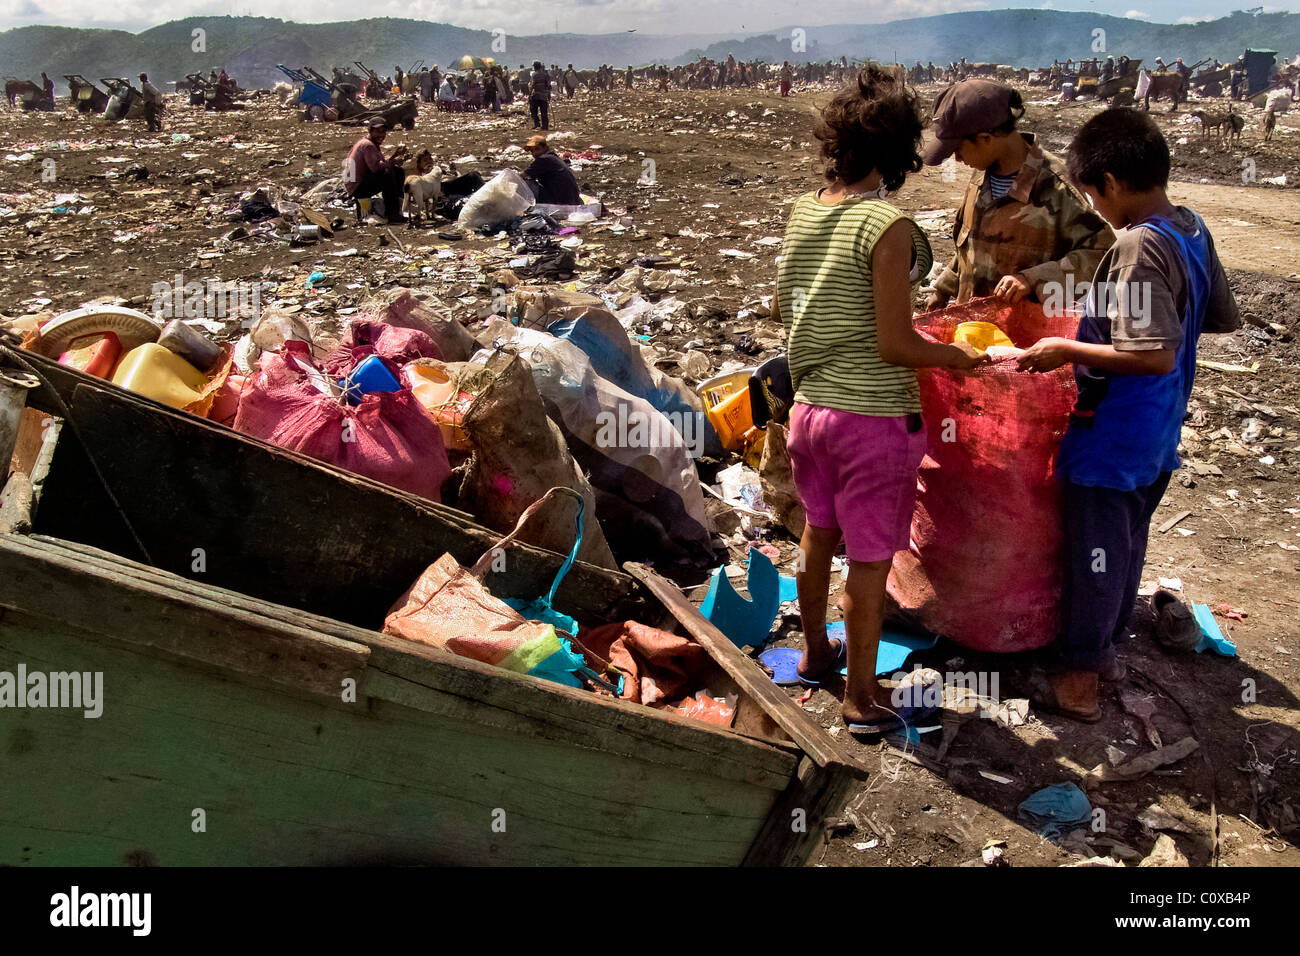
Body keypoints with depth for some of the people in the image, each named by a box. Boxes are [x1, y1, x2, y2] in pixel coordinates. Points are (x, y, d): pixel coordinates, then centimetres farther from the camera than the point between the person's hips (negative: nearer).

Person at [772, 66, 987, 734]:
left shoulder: (804, 210, 1)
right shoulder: (889, 227, -19)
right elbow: (895, 346, -20)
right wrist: (961, 357, -4)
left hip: (810, 403, 7)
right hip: (874, 416, -7)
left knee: (820, 534, 24)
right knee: (869, 559, 7)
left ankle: (816, 653, 44)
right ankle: (860, 698, 22)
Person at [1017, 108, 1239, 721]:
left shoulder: (1138, 246, -25)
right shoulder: (1193, 230, 2)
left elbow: (1154, 356, -30)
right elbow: (1222, 319, 13)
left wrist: (1068, 349, -22)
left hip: (1112, 439, -8)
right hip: (1157, 439, 9)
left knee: (1094, 552, 4)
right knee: (1126, 543, 21)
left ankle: (1078, 680, 18)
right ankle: (1104, 647, 38)